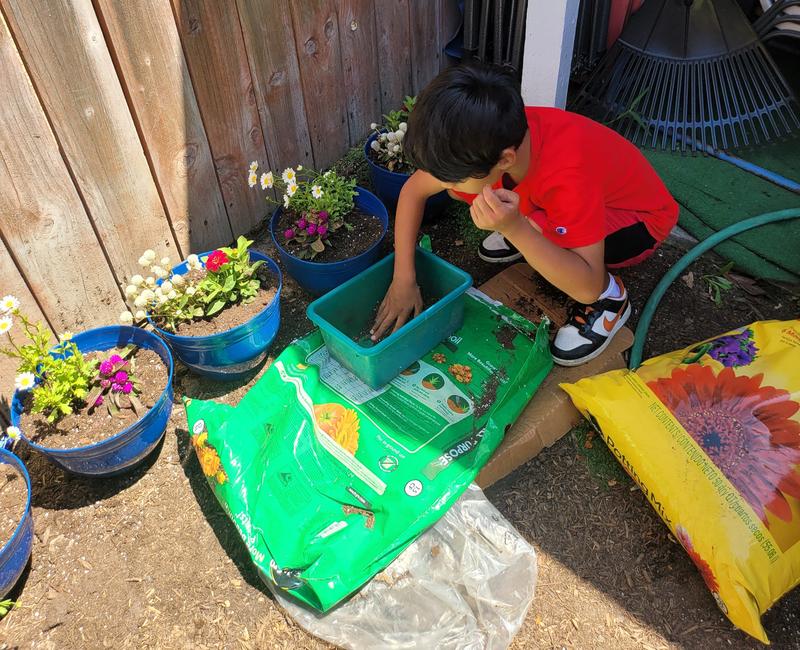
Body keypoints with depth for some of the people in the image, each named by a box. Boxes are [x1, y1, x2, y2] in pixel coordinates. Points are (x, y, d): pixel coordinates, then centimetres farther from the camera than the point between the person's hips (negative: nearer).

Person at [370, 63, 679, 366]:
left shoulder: (568, 174, -43)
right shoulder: (491, 139, -24)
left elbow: (588, 286, -39)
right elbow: (414, 189, -11)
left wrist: (515, 229, -50)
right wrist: (403, 280, -15)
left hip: (640, 216, -5)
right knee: (461, 183, -12)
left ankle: (610, 297, -8)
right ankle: (530, 230, 11)